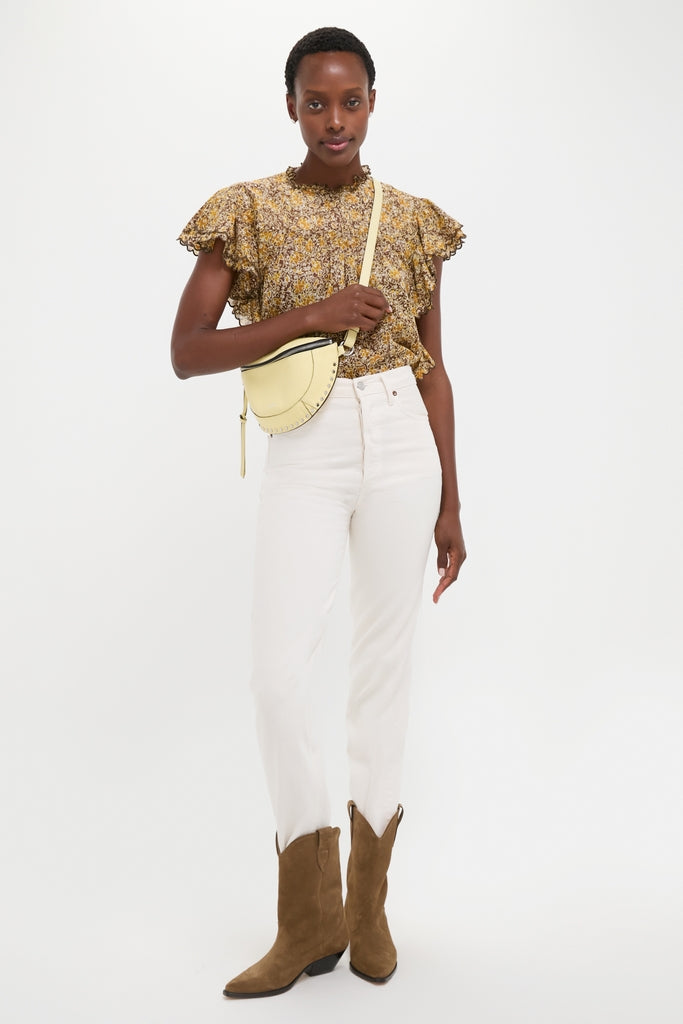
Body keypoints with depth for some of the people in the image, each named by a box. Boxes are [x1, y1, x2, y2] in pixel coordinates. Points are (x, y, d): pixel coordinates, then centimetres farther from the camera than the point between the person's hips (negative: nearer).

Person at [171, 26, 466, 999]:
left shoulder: (414, 219, 8)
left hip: (400, 444, 2)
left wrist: (450, 505, 8)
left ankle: (368, 901, 21)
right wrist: (311, 316, -14)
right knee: (279, 664, -11)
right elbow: (186, 351, -4)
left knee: (385, 662, 5)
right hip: (303, 453, -1)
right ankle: (310, 918, 7)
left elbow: (433, 368, 10)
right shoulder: (248, 210, 3)